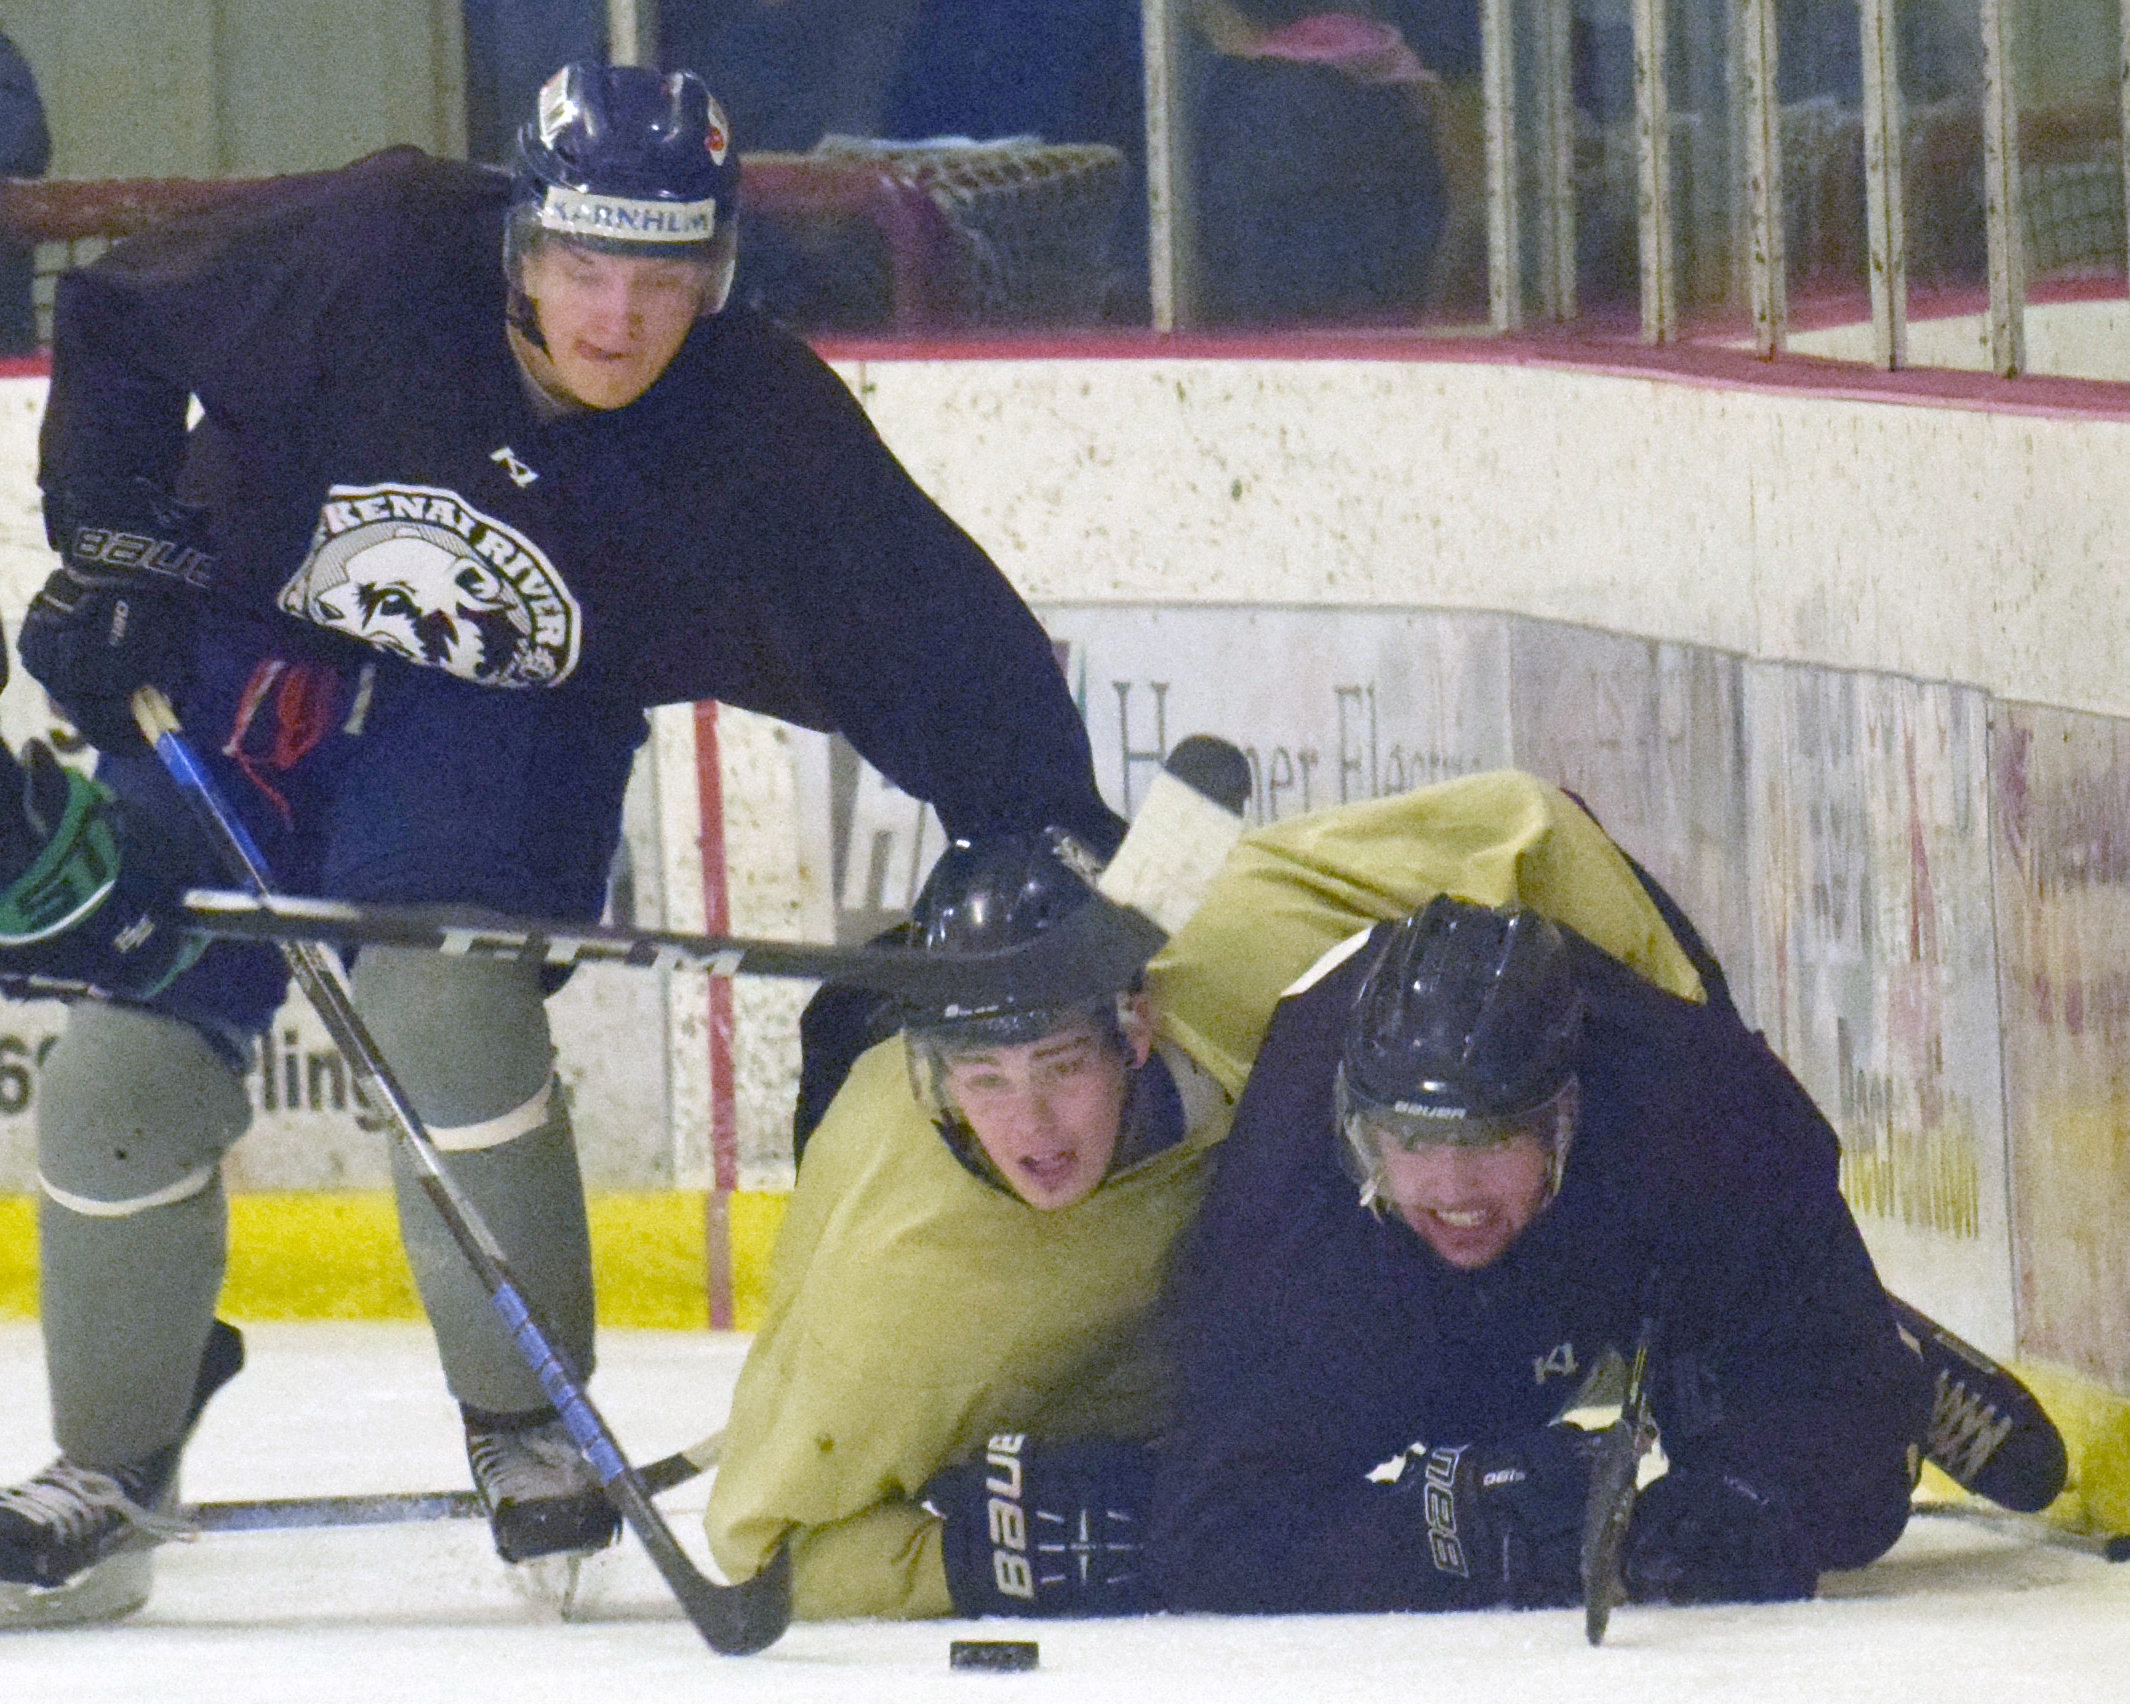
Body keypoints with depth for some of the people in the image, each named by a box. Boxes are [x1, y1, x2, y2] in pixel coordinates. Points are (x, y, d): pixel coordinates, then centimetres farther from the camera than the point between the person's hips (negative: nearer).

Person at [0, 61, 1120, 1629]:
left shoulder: (758, 428, -21)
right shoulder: (376, 259, -23)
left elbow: (933, 622, -18)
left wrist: (1035, 837, -27)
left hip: (500, 725, -1)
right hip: (236, 661, 1)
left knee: (444, 993, -27)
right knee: (129, 1057, -8)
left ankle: (531, 1430, -8)